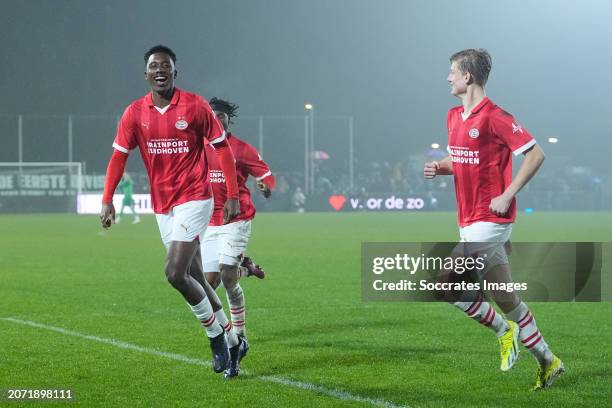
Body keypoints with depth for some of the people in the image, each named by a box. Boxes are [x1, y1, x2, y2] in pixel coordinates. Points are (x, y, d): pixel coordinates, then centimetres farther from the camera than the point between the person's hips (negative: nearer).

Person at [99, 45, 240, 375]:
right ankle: (223, 335, 25)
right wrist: (107, 200, -5)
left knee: (176, 273, -17)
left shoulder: (195, 106, -8)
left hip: (194, 199, -5)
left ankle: (217, 336, 1)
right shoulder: (135, 112, 2)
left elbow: (222, 148, -2)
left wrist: (233, 196, -6)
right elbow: (119, 156, 5)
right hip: (162, 205, 5)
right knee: (193, 277, 10)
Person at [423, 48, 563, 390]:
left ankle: (503, 329, 10)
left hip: (489, 220, -8)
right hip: (470, 220, 8)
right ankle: (548, 362, 15)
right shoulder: (454, 117, 12)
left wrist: (507, 195, -18)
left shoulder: (494, 117, -14)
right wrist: (440, 168, 3)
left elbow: (536, 153, -15)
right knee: (506, 299, 6)